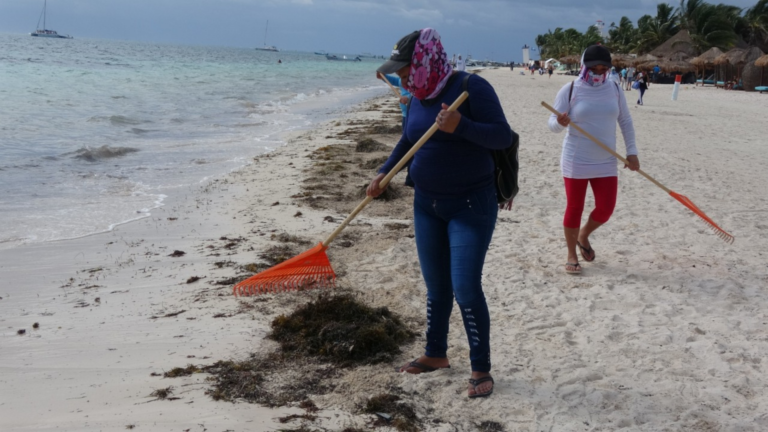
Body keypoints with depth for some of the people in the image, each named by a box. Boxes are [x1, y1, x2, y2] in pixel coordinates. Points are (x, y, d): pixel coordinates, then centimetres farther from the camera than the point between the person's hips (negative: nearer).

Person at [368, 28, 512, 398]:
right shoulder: (419, 97, 5)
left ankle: (481, 370, 4)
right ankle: (436, 354, 31)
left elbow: (503, 136, -20)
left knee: (466, 289, -10)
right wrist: (383, 174, 14)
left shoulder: (471, 87, -16)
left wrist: (459, 125, -32)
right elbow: (407, 140, 22)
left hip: (471, 205, -7)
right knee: (436, 286, 15)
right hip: (427, 204, 7)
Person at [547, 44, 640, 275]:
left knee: (605, 209, 1)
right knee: (574, 208, 4)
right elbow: (552, 124, -8)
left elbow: (625, 121, 12)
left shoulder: (614, 89, 3)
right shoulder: (570, 90, -8)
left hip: (605, 162, 3)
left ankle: (583, 236, 32)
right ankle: (572, 255, 21)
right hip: (576, 161, -3)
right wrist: (561, 122, -33)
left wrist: (631, 152, 6)